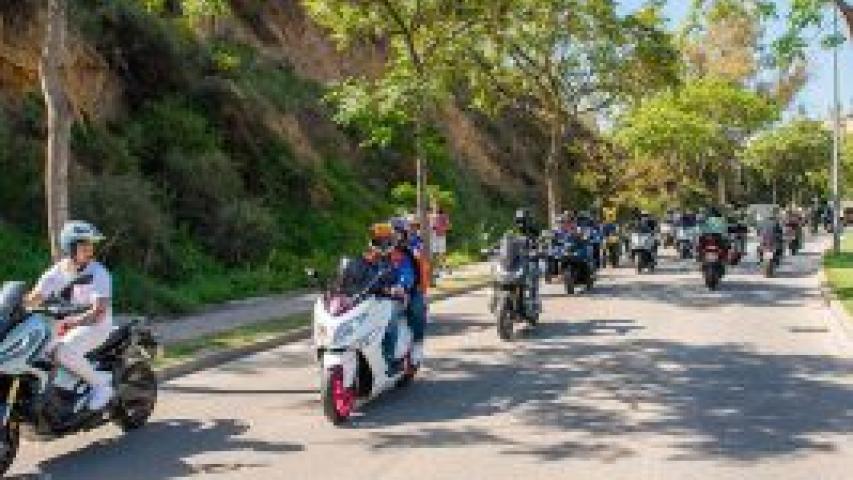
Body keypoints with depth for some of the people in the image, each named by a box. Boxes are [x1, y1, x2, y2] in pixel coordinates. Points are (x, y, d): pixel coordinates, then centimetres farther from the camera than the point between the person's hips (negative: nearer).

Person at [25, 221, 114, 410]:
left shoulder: (98, 273, -15)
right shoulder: (57, 271, 2)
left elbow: (99, 311, -25)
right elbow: (34, 298, 0)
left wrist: (74, 321, -42)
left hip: (95, 325, -7)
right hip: (64, 324, 7)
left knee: (63, 353, -30)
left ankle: (101, 384, -13)